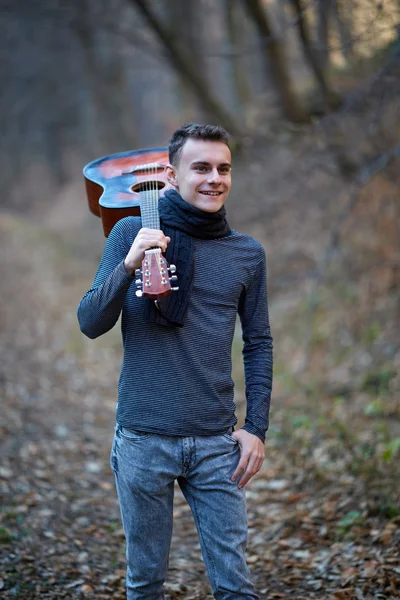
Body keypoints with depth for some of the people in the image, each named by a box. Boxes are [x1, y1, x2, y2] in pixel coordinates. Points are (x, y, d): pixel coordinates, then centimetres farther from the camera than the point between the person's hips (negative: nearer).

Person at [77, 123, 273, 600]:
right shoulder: (132, 233, -1)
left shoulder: (248, 253, 5)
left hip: (217, 444, 1)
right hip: (143, 440, -1)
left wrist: (257, 428, 3)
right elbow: (90, 324, -5)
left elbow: (258, 344, 11)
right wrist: (128, 267, -21)